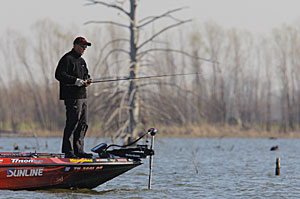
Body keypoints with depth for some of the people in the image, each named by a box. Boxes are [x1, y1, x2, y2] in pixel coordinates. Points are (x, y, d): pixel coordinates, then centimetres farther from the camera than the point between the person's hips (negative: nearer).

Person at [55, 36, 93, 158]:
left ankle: (78, 150, 14)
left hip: (82, 96, 10)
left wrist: (87, 80, 7)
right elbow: (59, 75, -16)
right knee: (72, 123, -12)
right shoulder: (67, 59, -7)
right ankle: (68, 151, -11)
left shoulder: (81, 61, 21)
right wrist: (76, 81, -21)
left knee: (83, 124, 9)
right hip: (72, 97, -10)